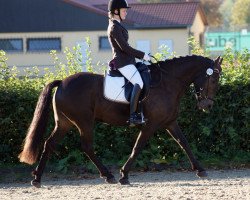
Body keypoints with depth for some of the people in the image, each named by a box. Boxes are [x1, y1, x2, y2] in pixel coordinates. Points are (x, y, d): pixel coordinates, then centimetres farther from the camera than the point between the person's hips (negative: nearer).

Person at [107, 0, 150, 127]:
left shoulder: (117, 26, 21)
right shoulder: (115, 27, -11)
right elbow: (124, 47, -19)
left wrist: (140, 56, 17)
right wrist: (142, 55, -14)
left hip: (126, 61, 11)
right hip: (123, 62, -11)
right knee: (138, 83, -27)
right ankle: (133, 116, -34)